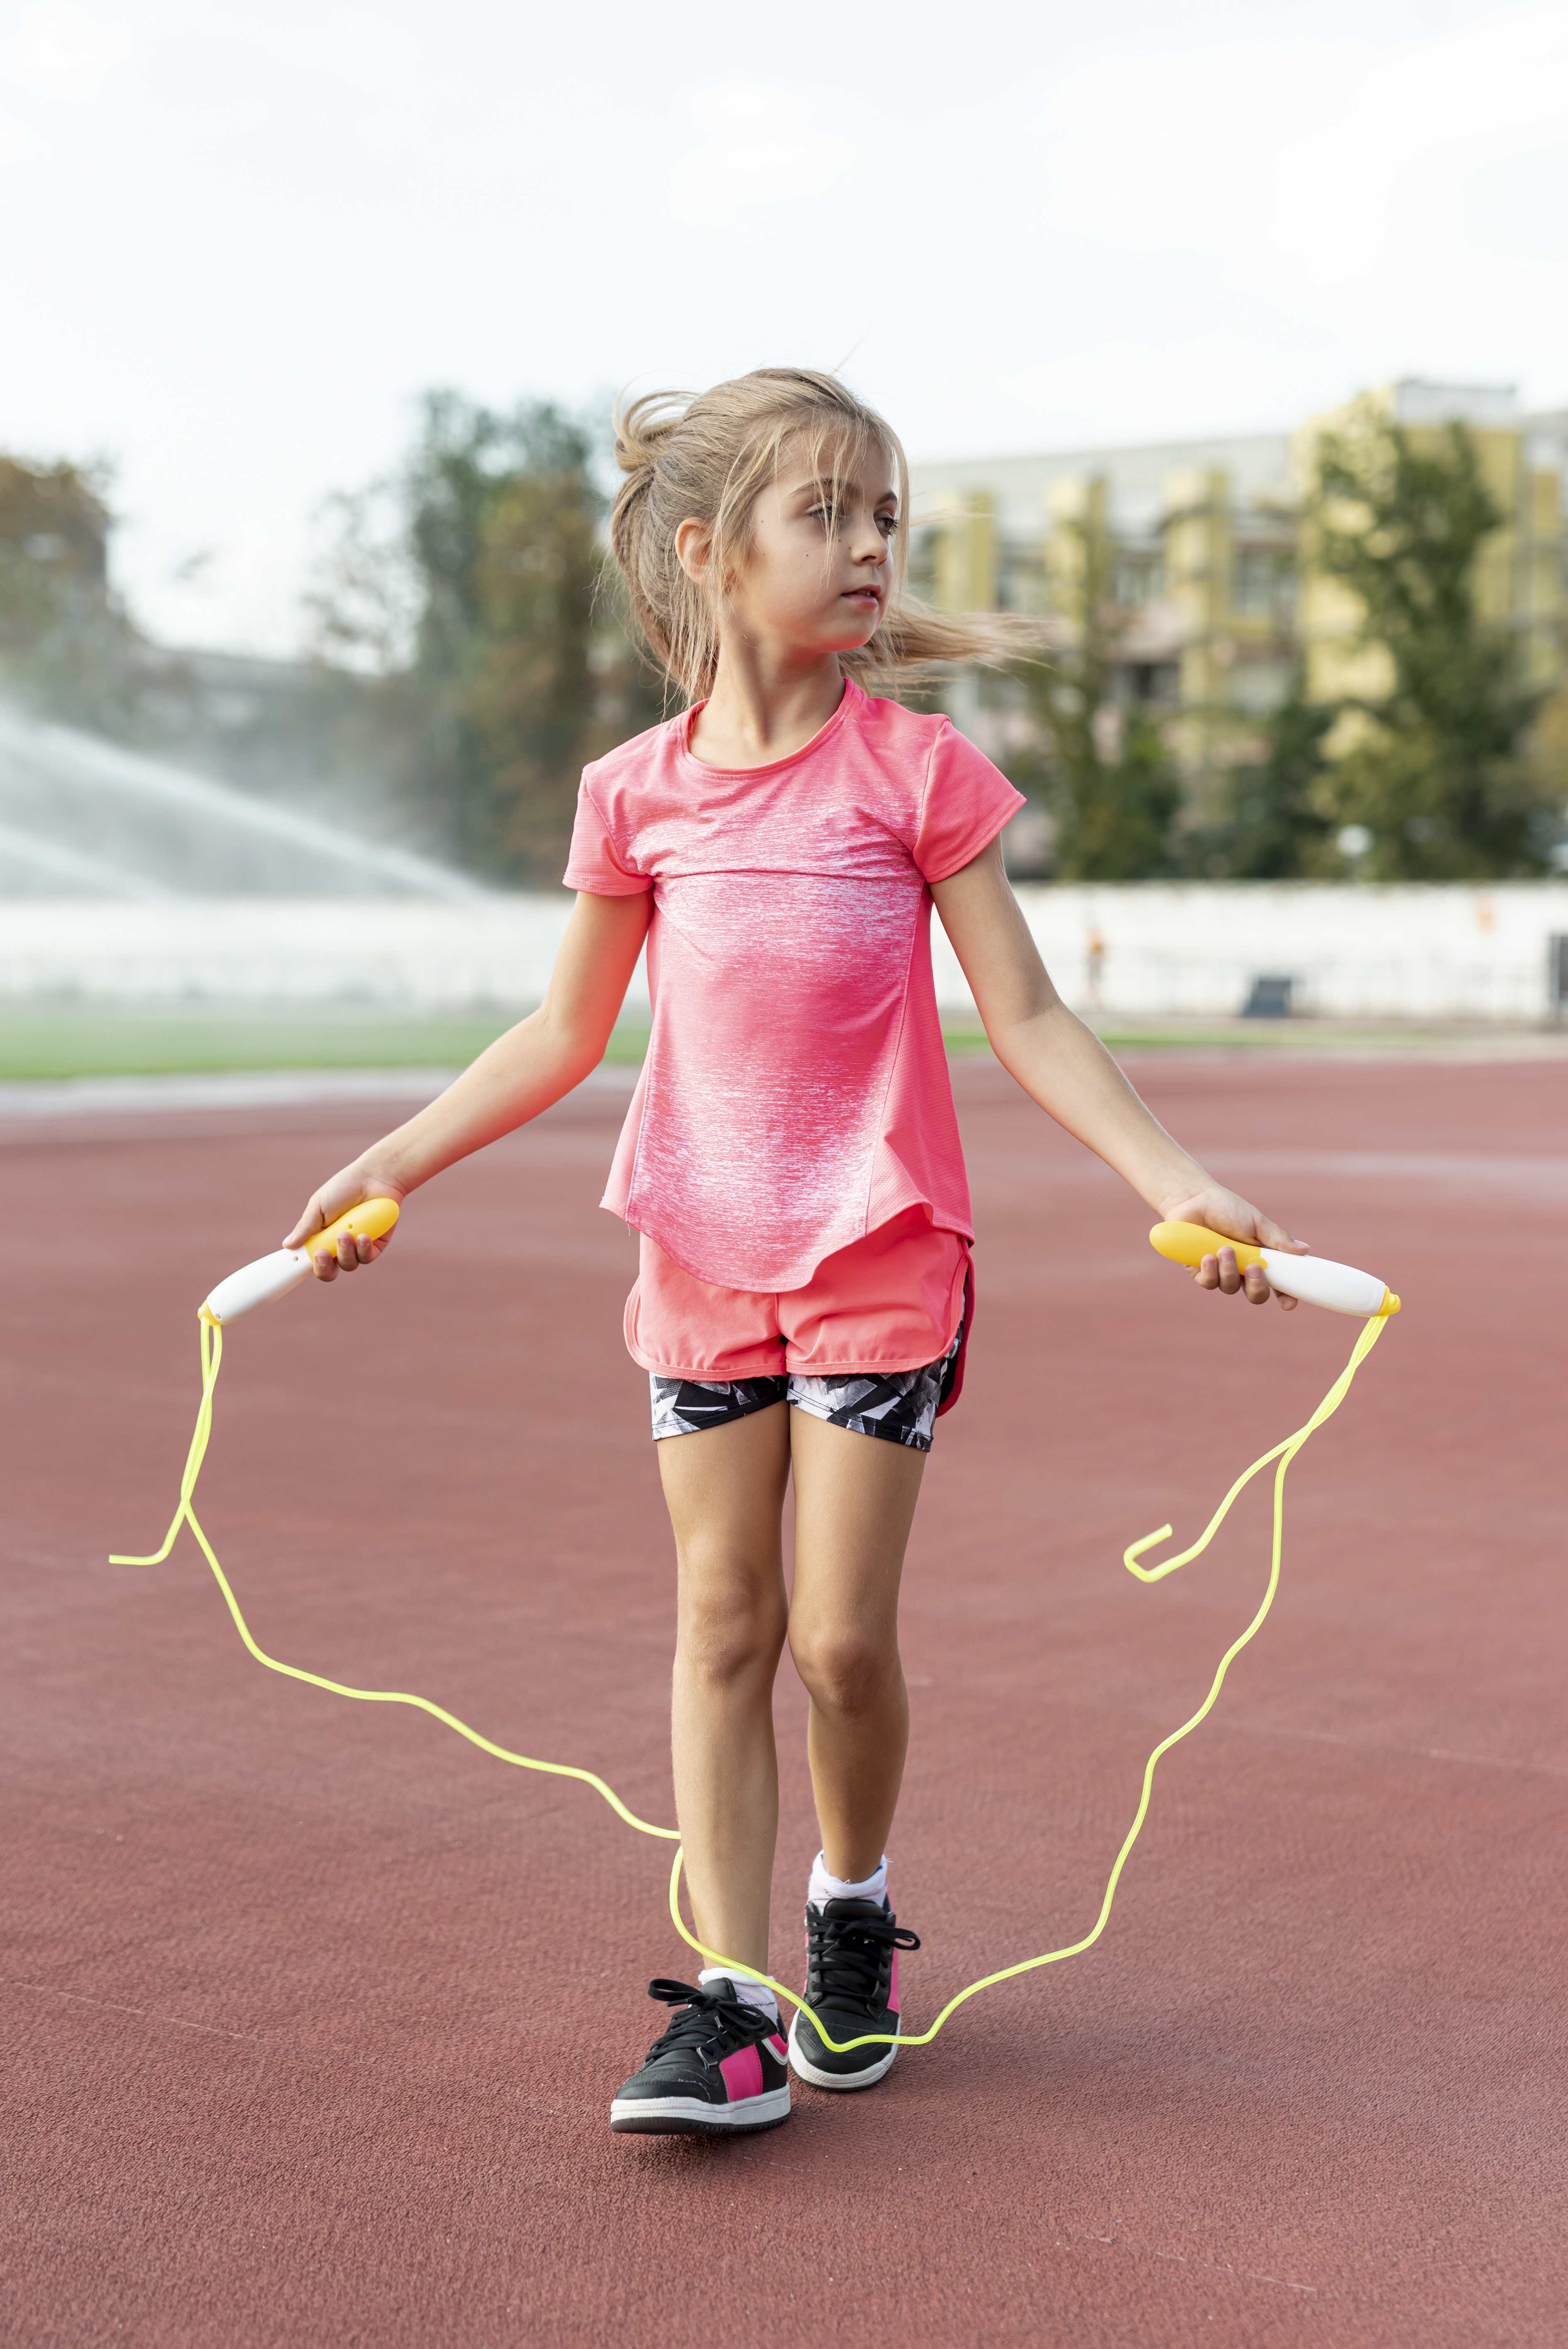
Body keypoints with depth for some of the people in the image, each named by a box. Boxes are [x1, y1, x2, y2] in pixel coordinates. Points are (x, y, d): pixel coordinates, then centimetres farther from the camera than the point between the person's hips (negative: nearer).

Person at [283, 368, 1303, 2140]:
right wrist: (392, 1163, 8)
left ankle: (853, 1911, 28)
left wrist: (1180, 1183, -13)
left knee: (841, 1636, 0)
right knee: (721, 1625, 3)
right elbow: (568, 1028, 12)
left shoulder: (919, 771, -6)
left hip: (881, 1259, -2)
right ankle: (729, 2004, 8)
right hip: (702, 1262, 2)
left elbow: (1026, 1018, -4)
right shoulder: (639, 793, 1)